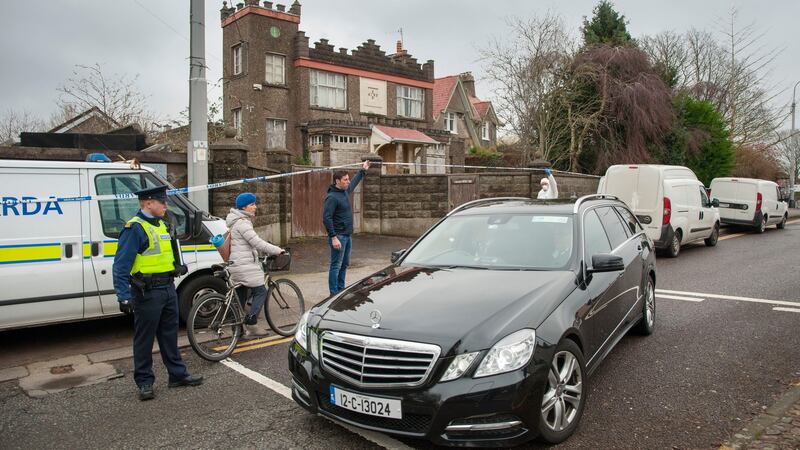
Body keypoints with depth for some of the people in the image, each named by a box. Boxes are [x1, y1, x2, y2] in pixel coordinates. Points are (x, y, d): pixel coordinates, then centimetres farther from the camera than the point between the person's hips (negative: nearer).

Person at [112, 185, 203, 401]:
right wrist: (124, 296, -24)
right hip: (148, 293, -8)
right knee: (144, 339, 4)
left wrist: (178, 267, 17)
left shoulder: (162, 225, 12)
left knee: (170, 334, 17)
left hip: (168, 288, 9)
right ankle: (145, 382, 16)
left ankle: (178, 374, 28)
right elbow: (121, 266, -19)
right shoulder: (134, 228, -15)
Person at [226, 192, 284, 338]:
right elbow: (257, 242, -21)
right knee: (260, 292, -4)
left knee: (240, 296, 13)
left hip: (237, 266, 11)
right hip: (245, 266, -11)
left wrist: (266, 251, 14)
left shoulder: (240, 221, 18)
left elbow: (252, 243, 23)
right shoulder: (242, 223, -16)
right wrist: (277, 250, -15)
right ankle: (250, 325, -6)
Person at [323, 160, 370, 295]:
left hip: (347, 236, 9)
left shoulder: (345, 191, 9)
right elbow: (326, 218, -22)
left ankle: (341, 290, 26)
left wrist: (363, 170, 39)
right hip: (338, 236, -9)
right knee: (336, 266, -5)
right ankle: (334, 294, 0)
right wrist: (333, 237, -25)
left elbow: (354, 182, 32)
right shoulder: (332, 197, -17)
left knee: (344, 265, 15)